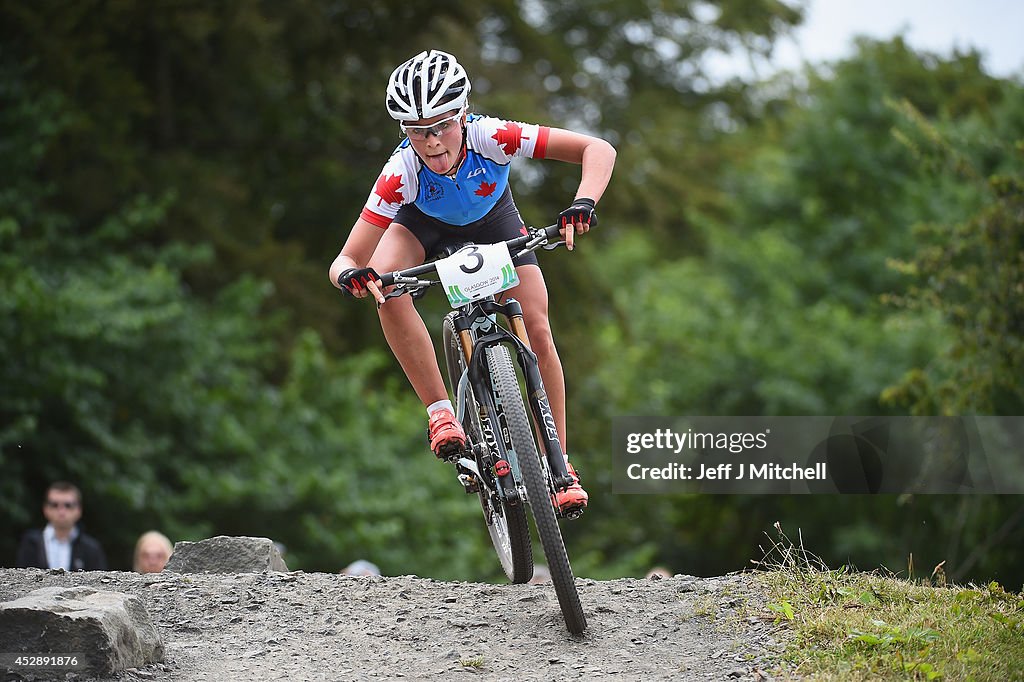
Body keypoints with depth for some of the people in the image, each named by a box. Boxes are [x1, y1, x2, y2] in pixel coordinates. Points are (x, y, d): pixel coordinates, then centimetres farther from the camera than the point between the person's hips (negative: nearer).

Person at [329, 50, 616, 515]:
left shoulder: (491, 137, -39)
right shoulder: (401, 173, -38)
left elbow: (598, 150, -39)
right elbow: (345, 260, -35)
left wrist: (583, 205, -57)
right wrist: (350, 275, -59)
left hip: (492, 219, 0)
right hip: (425, 222, 0)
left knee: (537, 329, -14)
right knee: (385, 283, -32)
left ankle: (558, 466, 1)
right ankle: (440, 413, -23)